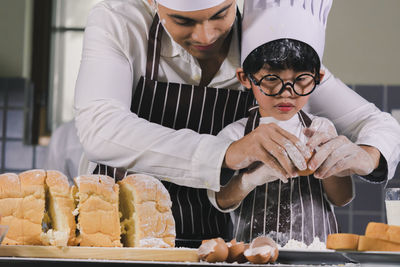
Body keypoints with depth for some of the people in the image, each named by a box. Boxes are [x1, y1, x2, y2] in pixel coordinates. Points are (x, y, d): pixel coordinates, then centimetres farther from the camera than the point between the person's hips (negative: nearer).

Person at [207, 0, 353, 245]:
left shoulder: (321, 130, 8)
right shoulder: (235, 135, 2)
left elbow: (342, 199, 4)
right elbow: (221, 200, -6)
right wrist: (255, 176, -25)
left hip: (316, 254, 3)